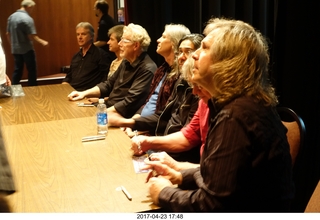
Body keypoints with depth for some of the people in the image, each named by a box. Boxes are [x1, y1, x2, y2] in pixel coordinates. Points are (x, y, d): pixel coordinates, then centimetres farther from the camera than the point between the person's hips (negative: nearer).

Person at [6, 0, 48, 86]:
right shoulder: (27, 19, -16)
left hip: (15, 49, 7)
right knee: (31, 70, 4)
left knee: (17, 70, 13)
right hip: (27, 49, -7)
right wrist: (42, 42, -6)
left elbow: (8, 34, 12)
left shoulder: (11, 17, 7)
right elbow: (32, 36, -19)